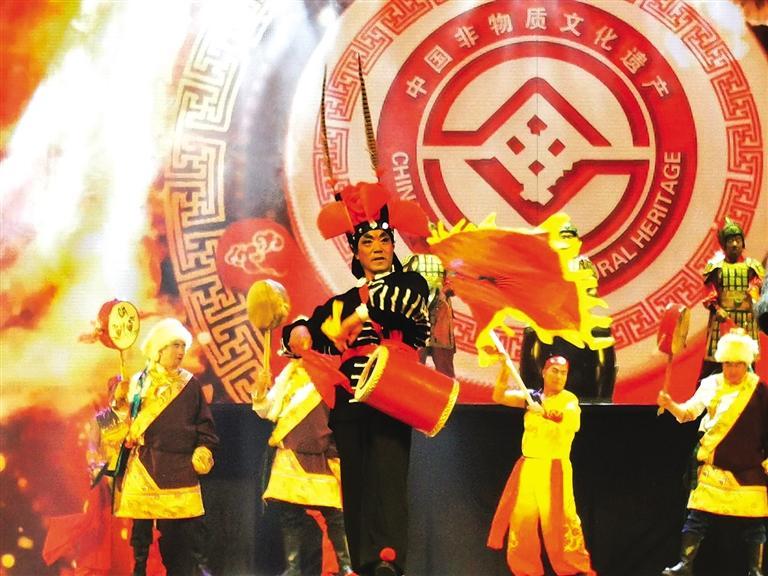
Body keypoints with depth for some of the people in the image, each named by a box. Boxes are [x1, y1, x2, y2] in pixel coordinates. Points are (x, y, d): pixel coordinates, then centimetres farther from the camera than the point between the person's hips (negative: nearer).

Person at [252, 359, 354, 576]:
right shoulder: (288, 375, 12)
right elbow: (266, 411, 12)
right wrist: (260, 391, -5)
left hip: (324, 459, -3)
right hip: (291, 459, 3)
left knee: (335, 514, -3)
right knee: (289, 514, 3)